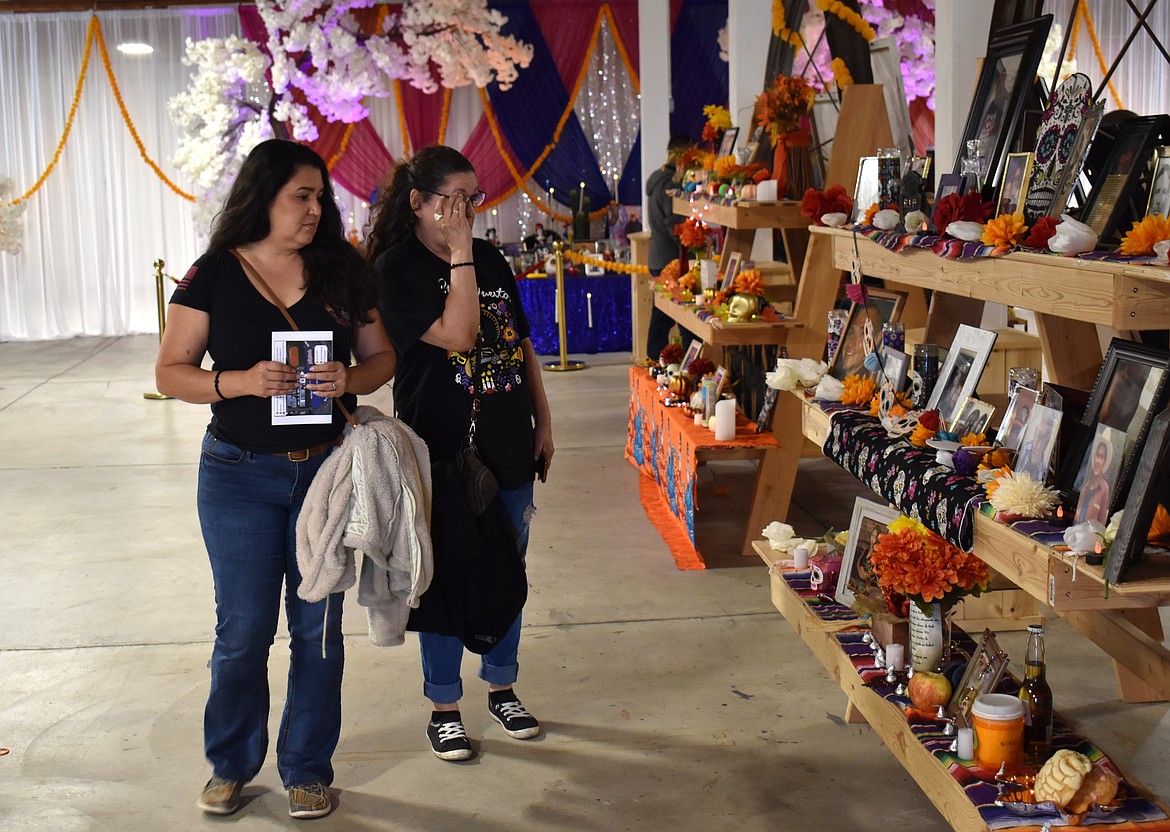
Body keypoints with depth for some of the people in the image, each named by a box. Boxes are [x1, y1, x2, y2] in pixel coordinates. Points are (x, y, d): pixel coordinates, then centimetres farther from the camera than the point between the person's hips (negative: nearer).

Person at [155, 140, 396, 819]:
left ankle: (307, 768, 26)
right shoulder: (215, 274, -3)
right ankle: (231, 764, 28)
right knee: (244, 629, 6)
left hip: (328, 469, 2)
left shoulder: (342, 271, 3)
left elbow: (382, 356, 8)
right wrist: (241, 381, -20)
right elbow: (171, 371, -3)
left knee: (318, 626, 9)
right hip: (240, 475, -2)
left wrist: (349, 378, -14)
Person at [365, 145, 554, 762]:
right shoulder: (397, 269, -11)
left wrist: (543, 421, 13)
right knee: (445, 580, 6)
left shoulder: (491, 260, 9)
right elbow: (457, 334, -23)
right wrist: (459, 251, -21)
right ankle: (444, 707, 21)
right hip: (443, 455, -6)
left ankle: (502, 686, 33)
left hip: (509, 451, 6)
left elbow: (523, 345, 16)